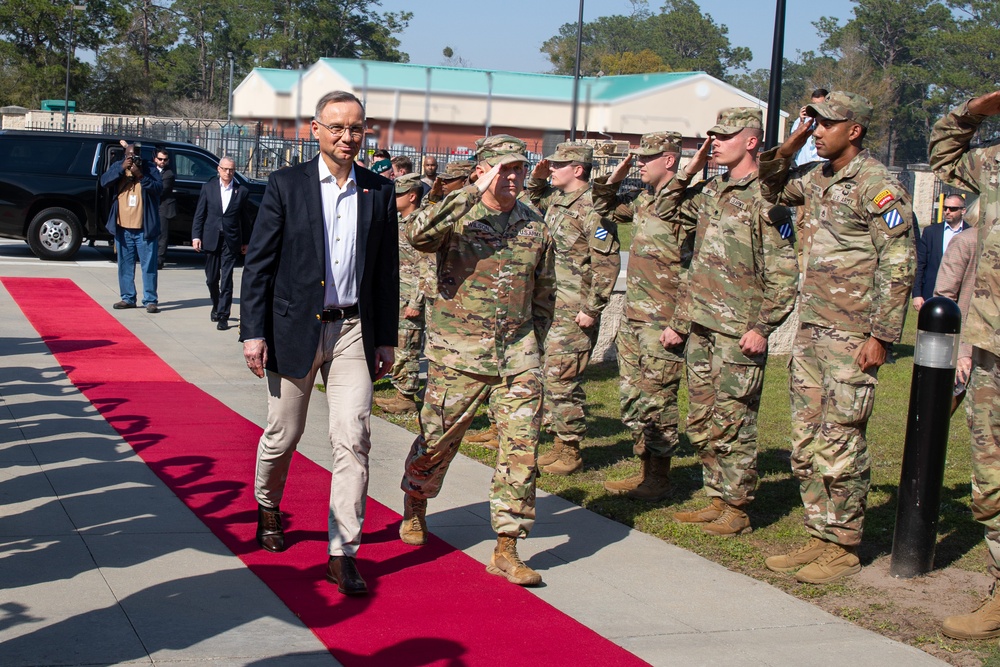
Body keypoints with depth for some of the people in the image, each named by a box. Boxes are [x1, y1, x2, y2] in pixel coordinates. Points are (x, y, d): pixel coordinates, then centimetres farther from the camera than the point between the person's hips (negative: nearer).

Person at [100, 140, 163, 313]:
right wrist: (121, 168, -18)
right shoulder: (117, 167, 8)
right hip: (123, 228, 3)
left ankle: (150, 300, -2)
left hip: (145, 229, -3)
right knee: (125, 265, 9)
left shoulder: (151, 171, 0)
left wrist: (140, 176, -25)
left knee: (148, 265, -4)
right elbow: (104, 182, -7)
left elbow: (158, 188, -16)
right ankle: (128, 298, 17)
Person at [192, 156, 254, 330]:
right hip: (211, 239, 2)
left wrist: (245, 242, 7)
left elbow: (245, 219, 6)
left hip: (231, 241, -2)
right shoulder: (208, 188, 5)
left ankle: (223, 316, -4)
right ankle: (216, 306, 34)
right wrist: (196, 236, -4)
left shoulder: (241, 192, 2)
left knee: (226, 280, -7)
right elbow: (199, 214, 5)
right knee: (211, 278, 10)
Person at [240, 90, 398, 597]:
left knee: (353, 440, -6)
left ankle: (342, 554, -1)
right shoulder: (285, 185, -1)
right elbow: (258, 263, -2)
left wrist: (386, 340, 8)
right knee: (283, 435, 11)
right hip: (294, 328, -1)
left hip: (353, 332, 1)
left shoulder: (379, 192, 6)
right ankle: (268, 506, 41)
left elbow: (387, 270, 10)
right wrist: (253, 332, -8)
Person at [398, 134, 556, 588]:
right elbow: (418, 235, -27)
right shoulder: (457, 217, -4)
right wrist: (473, 193, -27)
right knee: (437, 439, 7)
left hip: (517, 355, 3)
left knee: (521, 448, -5)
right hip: (458, 353, -3)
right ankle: (414, 507, 38)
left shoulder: (535, 228, 9)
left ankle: (506, 549, 2)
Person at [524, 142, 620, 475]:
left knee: (561, 379, -6)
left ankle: (571, 452, 5)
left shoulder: (591, 207, -16)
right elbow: (534, 203, 36)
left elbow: (607, 263, -19)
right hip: (549, 304, 9)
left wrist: (592, 310, -19)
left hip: (574, 311, -9)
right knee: (546, 374, 13)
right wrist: (537, 179, 16)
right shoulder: (556, 198, 11)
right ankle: (560, 444, 23)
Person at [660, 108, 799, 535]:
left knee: (731, 425, -3)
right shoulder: (711, 191, 13)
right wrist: (689, 171, 14)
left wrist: (762, 327, -18)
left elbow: (784, 273, -13)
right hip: (701, 328, 8)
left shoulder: (764, 198, -10)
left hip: (737, 334, -8)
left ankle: (737, 510, 8)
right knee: (701, 424, 12)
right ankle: (717, 501, 23)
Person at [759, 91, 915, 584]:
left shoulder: (877, 185, -11)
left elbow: (898, 265, -13)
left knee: (840, 444, -3)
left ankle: (843, 549, 7)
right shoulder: (815, 177, 12)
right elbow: (771, 191, 30)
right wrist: (788, 148, 11)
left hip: (850, 337, -8)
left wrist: (880, 335, -17)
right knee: (806, 442, 11)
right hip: (810, 331, 8)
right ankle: (818, 538, 21)